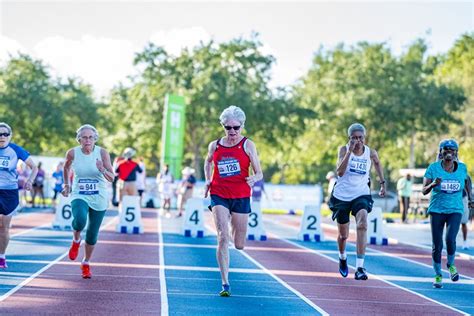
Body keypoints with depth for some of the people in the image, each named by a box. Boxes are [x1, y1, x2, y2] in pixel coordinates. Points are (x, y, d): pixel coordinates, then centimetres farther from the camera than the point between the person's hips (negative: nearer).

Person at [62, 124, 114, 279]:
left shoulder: (102, 153, -10)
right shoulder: (72, 153, -7)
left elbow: (112, 178, -11)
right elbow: (66, 168, 16)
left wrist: (103, 170, -29)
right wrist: (66, 184, 10)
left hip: (99, 199, 1)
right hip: (79, 196, -1)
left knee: (92, 235, 8)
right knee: (80, 220, -32)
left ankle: (86, 263, 32)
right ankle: (76, 240, 2)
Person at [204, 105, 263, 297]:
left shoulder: (247, 145, -2)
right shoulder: (215, 146, 4)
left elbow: (259, 173, -2)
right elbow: (208, 162, 27)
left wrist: (254, 178, -25)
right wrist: (207, 181, 12)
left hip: (241, 197, 0)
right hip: (219, 196, 0)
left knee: (239, 245, 7)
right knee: (223, 238, -17)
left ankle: (233, 224, 46)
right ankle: (225, 284, -14)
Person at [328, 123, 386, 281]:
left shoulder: (371, 153, -4)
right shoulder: (344, 149, -9)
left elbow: (377, 163, 21)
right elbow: (340, 172, -25)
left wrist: (382, 183, 19)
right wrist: (349, 151, -29)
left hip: (361, 195, 0)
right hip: (342, 196, 0)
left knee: (362, 225, -28)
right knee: (343, 235, 13)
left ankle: (359, 267, -32)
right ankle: (342, 258, 48)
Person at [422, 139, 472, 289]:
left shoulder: (462, 168, 1)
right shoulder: (433, 168, -5)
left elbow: (467, 180, 24)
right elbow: (424, 191, -6)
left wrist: (470, 197, 19)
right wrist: (433, 184, -25)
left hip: (455, 210, 0)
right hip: (437, 210, 0)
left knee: (450, 239, -20)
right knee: (437, 245, 1)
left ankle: (451, 265, 11)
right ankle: (438, 275, 20)